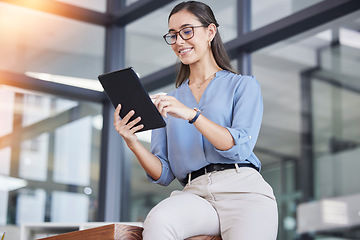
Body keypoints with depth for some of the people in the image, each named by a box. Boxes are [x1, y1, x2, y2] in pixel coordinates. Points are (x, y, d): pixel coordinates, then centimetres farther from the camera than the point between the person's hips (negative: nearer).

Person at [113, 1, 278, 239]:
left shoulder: (243, 85, 14)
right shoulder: (167, 103, 23)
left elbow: (240, 147, -4)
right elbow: (164, 174, 16)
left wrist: (191, 114, -14)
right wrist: (132, 142, -2)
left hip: (242, 190, -2)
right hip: (195, 194, 2)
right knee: (157, 220, -33)